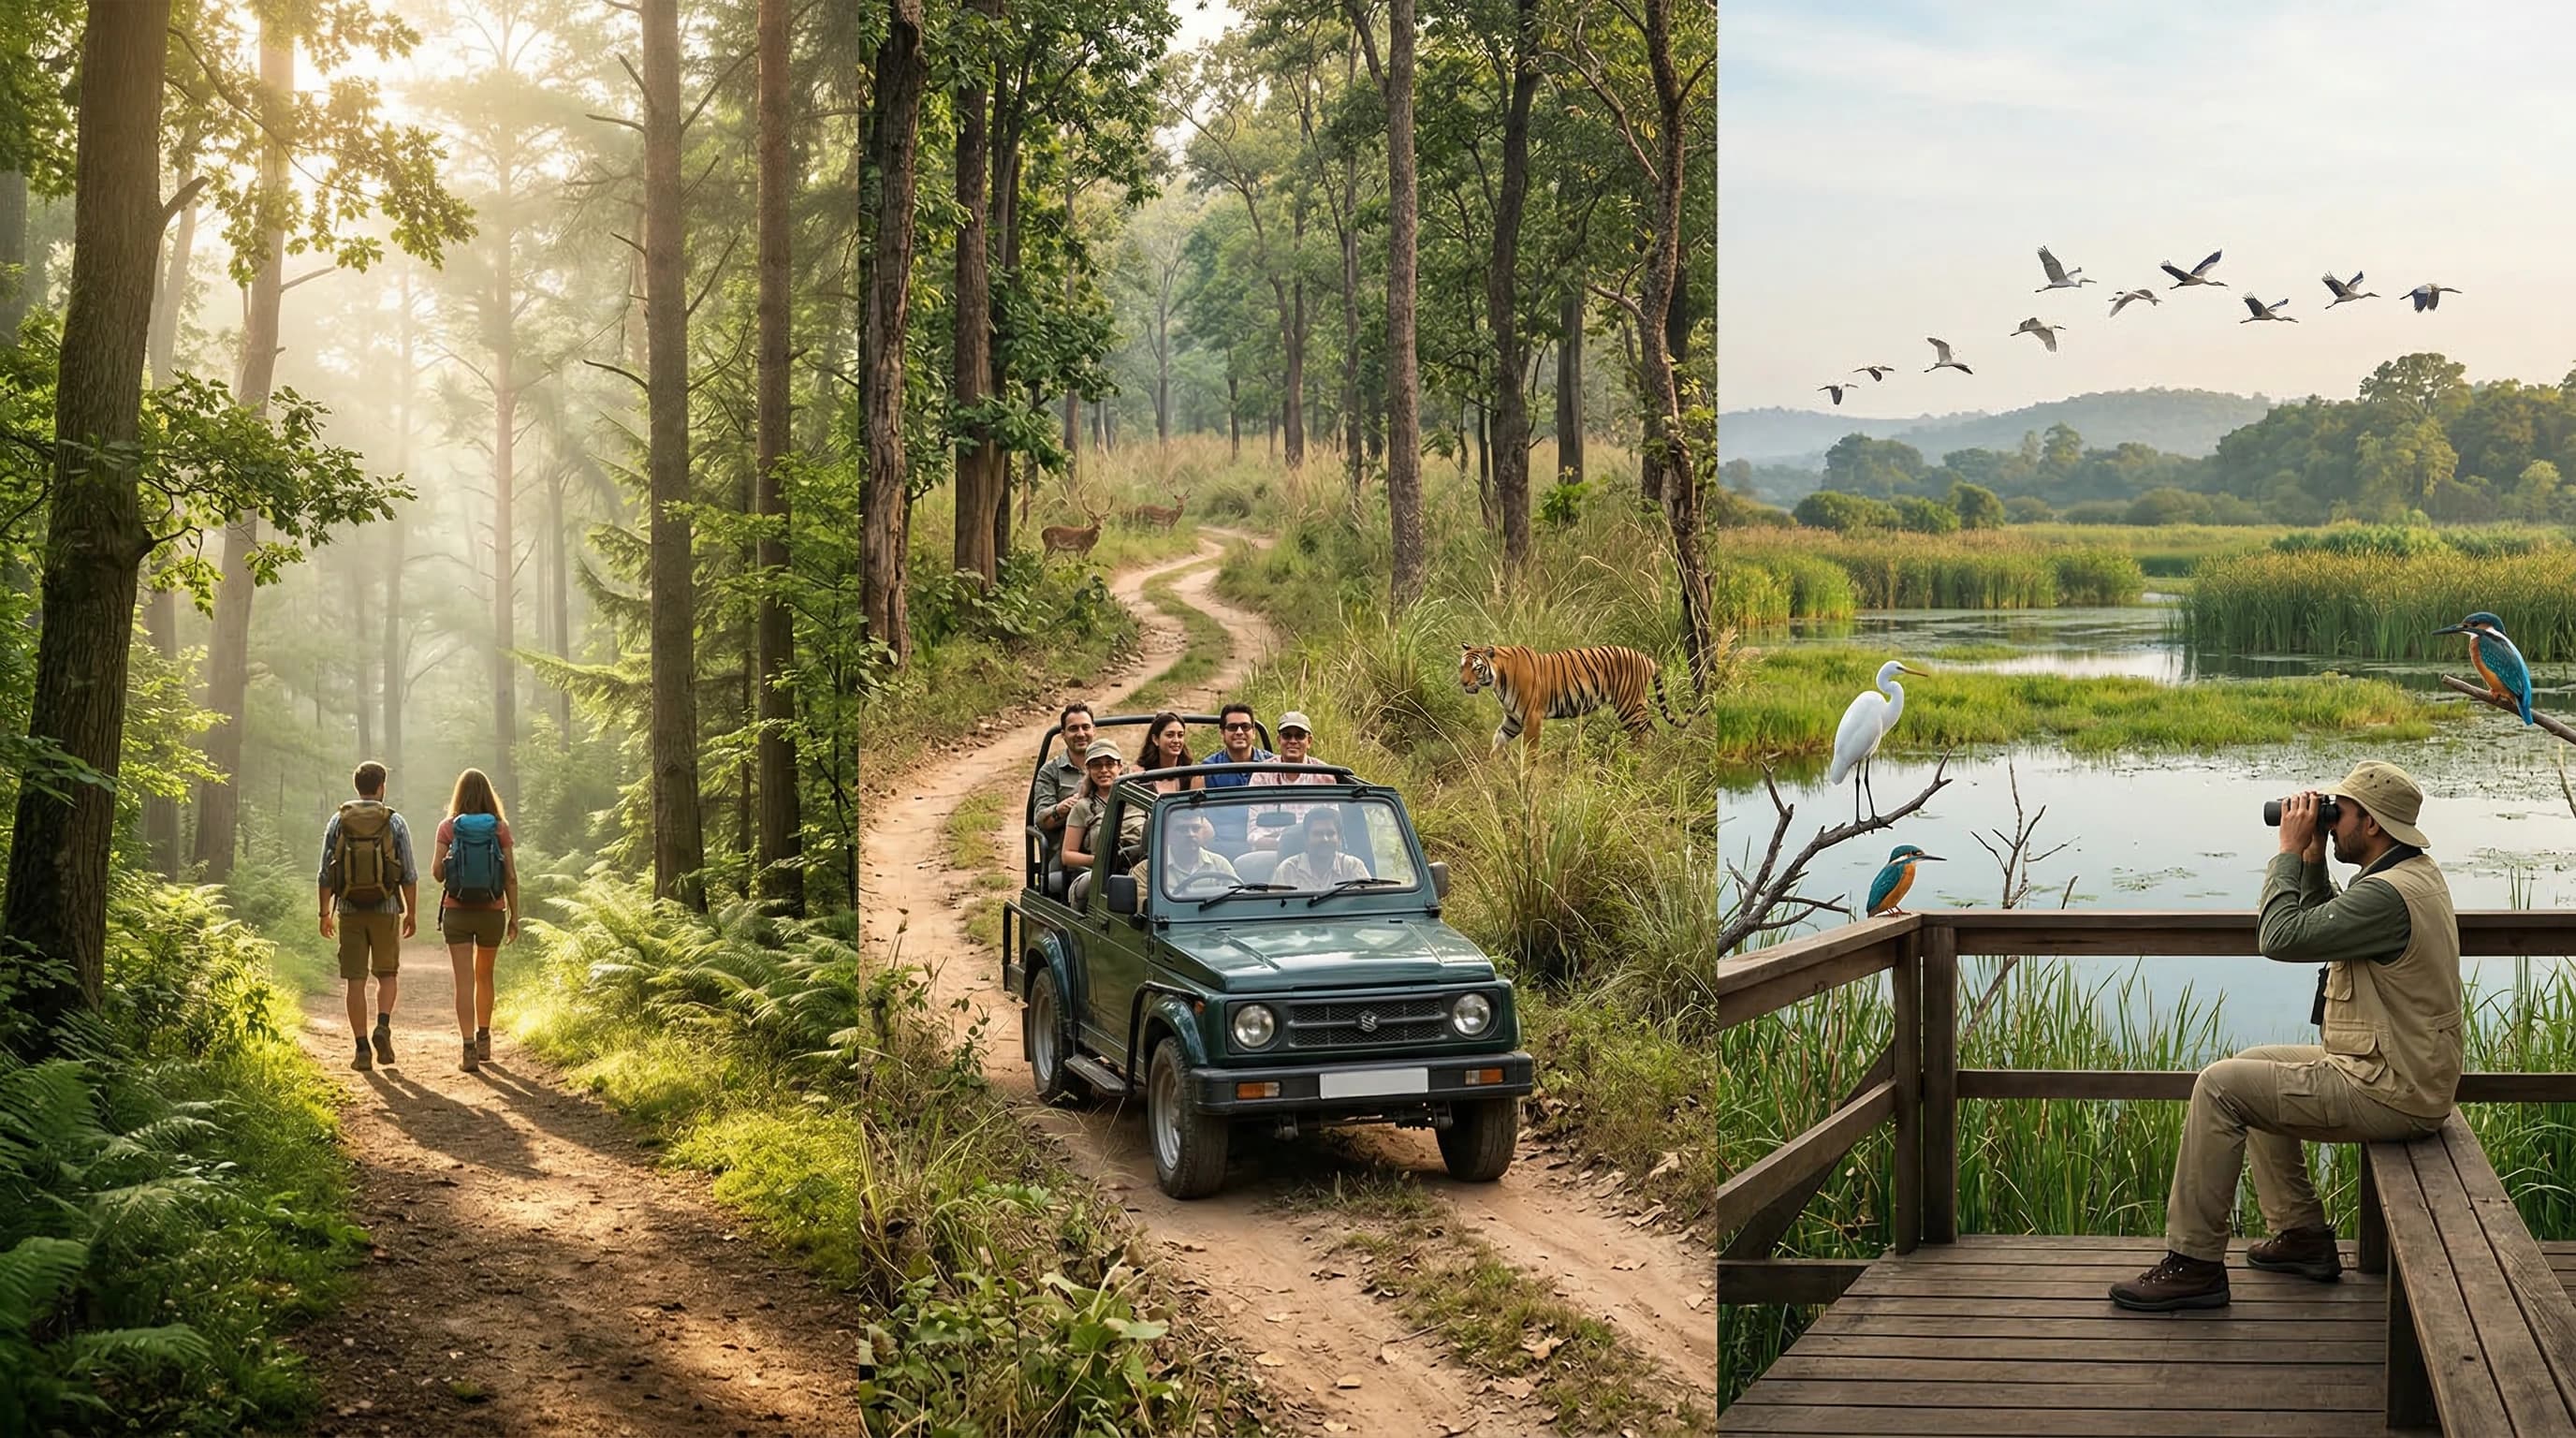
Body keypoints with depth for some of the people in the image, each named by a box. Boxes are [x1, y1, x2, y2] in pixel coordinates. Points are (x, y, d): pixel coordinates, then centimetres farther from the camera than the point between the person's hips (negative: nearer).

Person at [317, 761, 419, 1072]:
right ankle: (383, 1027, -9)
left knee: (356, 980, 3)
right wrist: (412, 912, 6)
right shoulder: (394, 822, -2)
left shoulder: (338, 822, 3)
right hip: (385, 908, -1)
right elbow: (409, 874, -3)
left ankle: (362, 1049, -1)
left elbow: (325, 873, 3)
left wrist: (325, 912, 11)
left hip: (350, 910, 1)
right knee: (387, 973, 15)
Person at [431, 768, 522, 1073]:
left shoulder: (448, 827, -4)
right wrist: (514, 916, 5)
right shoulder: (500, 828, -2)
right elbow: (511, 877, -3)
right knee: (484, 976, 21)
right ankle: (483, 1039, 34)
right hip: (492, 911, 2)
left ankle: (469, 1048, -15)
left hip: (457, 911, -2)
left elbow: (436, 872, -6)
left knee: (464, 981, -3)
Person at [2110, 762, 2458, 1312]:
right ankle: (2302, 1235, 25)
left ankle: (2195, 1264, -9)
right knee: (2253, 1067, 25)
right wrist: (2311, 860, 7)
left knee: (2220, 1086, -13)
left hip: (2388, 1095, -11)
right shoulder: (2417, 874, 10)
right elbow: (2325, 926, 21)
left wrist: (2289, 852, -13)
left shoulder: (2387, 894, -24)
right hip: (2401, 1073, 11)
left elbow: (2283, 938, -25)